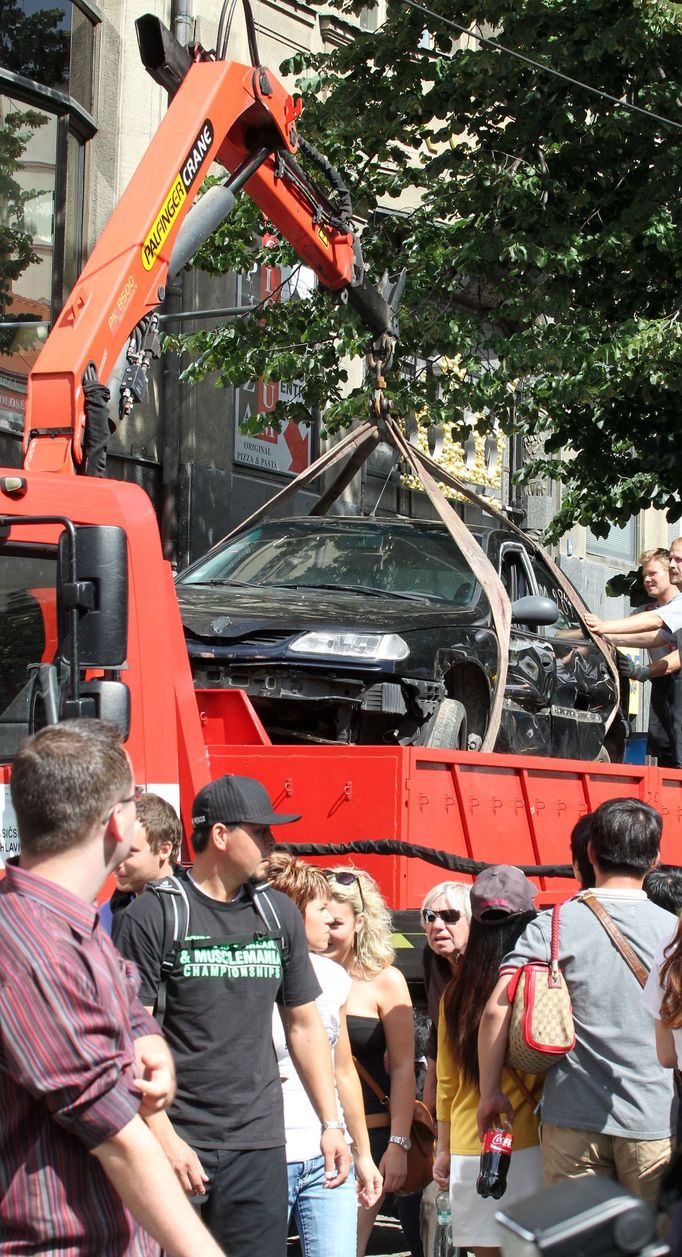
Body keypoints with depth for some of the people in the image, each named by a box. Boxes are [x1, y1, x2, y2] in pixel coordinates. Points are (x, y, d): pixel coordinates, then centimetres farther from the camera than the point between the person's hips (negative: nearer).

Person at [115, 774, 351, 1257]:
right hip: (176, 1143, -4)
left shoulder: (279, 914, 11)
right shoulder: (152, 917, -5)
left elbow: (304, 1023, 17)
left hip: (259, 1145, 4)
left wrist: (331, 1123, 11)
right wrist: (164, 1139, -15)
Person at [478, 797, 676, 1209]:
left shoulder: (554, 927, -5)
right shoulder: (671, 931, -4)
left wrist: (491, 1093, -1)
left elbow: (496, 1011, -12)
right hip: (655, 1122, 0)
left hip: (574, 1118, 0)